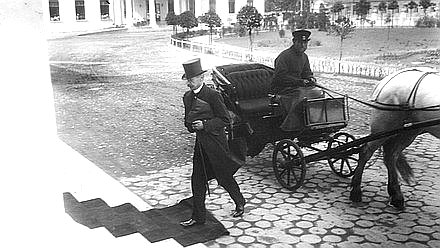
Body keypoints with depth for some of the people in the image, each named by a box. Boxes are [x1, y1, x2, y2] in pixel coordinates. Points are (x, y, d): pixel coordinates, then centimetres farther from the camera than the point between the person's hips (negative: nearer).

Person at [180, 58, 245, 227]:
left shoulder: (213, 95, -15)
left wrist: (204, 124, -22)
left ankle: (240, 203, 35)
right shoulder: (188, 97, 7)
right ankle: (198, 217, 17)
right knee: (197, 180, 6)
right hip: (200, 143, 6)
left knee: (225, 177, 9)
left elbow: (225, 120, -14)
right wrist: (191, 125, -6)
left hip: (215, 142, -6)